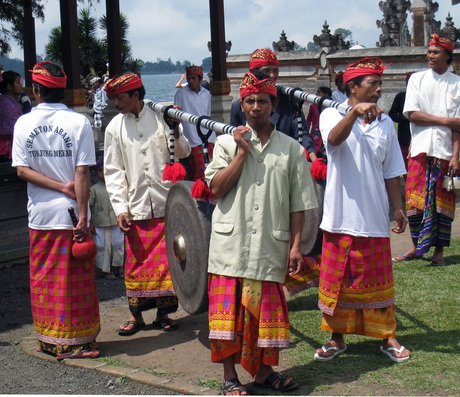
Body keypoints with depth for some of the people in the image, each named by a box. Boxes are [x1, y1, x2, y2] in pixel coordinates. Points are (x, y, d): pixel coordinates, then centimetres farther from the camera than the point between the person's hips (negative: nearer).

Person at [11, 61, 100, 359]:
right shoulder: (79, 122, -8)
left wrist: (62, 187, -7)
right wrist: (83, 217, -11)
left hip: (40, 214, 3)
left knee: (43, 279, 13)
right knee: (76, 279, 6)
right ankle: (74, 342, 12)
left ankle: (48, 340, 22)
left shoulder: (23, 124, 1)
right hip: (71, 212, -3)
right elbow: (82, 173, -12)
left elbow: (22, 170, -4)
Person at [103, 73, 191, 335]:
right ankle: (136, 315, 17)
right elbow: (113, 171, 5)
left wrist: (175, 133, -17)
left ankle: (163, 313, 17)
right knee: (136, 262, 4)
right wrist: (120, 208, -4)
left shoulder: (161, 116, 1)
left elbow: (183, 153, 3)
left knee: (166, 260, 4)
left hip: (166, 205, -1)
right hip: (136, 207, 1)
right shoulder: (115, 127, 4)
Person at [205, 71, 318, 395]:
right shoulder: (227, 143, 7)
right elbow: (216, 188, -6)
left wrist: (296, 245, 0)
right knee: (230, 309, 1)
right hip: (231, 243, 0)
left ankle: (263, 371, 23)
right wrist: (242, 152, -8)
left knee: (266, 309, 7)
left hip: (270, 246, 1)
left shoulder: (291, 149, 7)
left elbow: (298, 203, 6)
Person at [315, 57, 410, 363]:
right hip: (341, 216, -2)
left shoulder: (384, 122, 9)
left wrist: (399, 209, 8)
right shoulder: (332, 115, -2)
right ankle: (337, 337, 21)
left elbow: (392, 172, 13)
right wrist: (355, 112, -42)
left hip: (374, 218, 3)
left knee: (379, 280, 8)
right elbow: (334, 139, -26)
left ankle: (388, 336, 21)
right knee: (337, 279, 6)